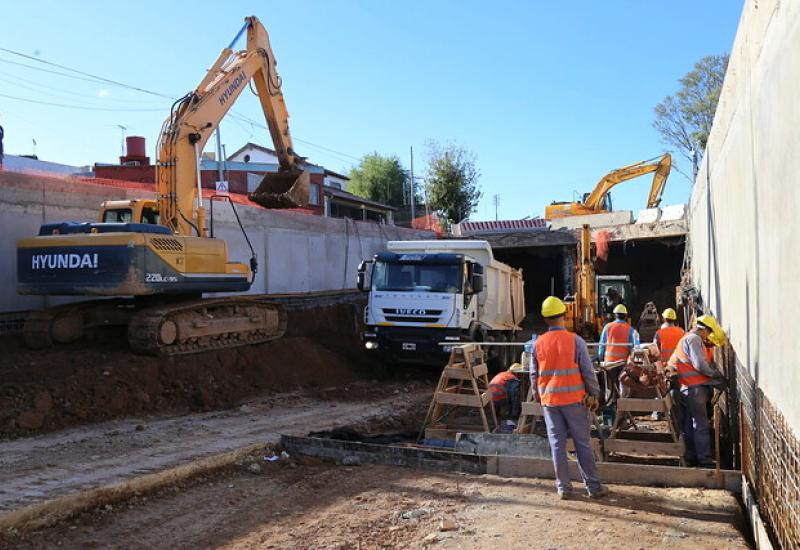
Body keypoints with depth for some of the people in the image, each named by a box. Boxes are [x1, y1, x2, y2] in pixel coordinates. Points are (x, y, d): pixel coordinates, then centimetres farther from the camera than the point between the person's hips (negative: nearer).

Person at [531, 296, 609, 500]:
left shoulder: (538, 343, -1)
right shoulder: (575, 340, -9)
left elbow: (534, 375, 7)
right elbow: (588, 371, -6)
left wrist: (537, 396, 21)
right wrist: (594, 394, 6)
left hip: (549, 400, 2)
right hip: (573, 399, -2)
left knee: (557, 444, 8)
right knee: (583, 443, 6)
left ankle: (563, 487, 13)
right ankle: (593, 486, 12)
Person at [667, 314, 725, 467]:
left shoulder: (686, 338, 21)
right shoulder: (694, 339, -11)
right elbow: (699, 364, -20)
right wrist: (714, 373, -4)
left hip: (687, 387, 10)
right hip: (695, 387, -10)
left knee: (689, 424, 13)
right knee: (701, 424, -7)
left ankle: (691, 458, 18)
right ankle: (705, 460, -6)